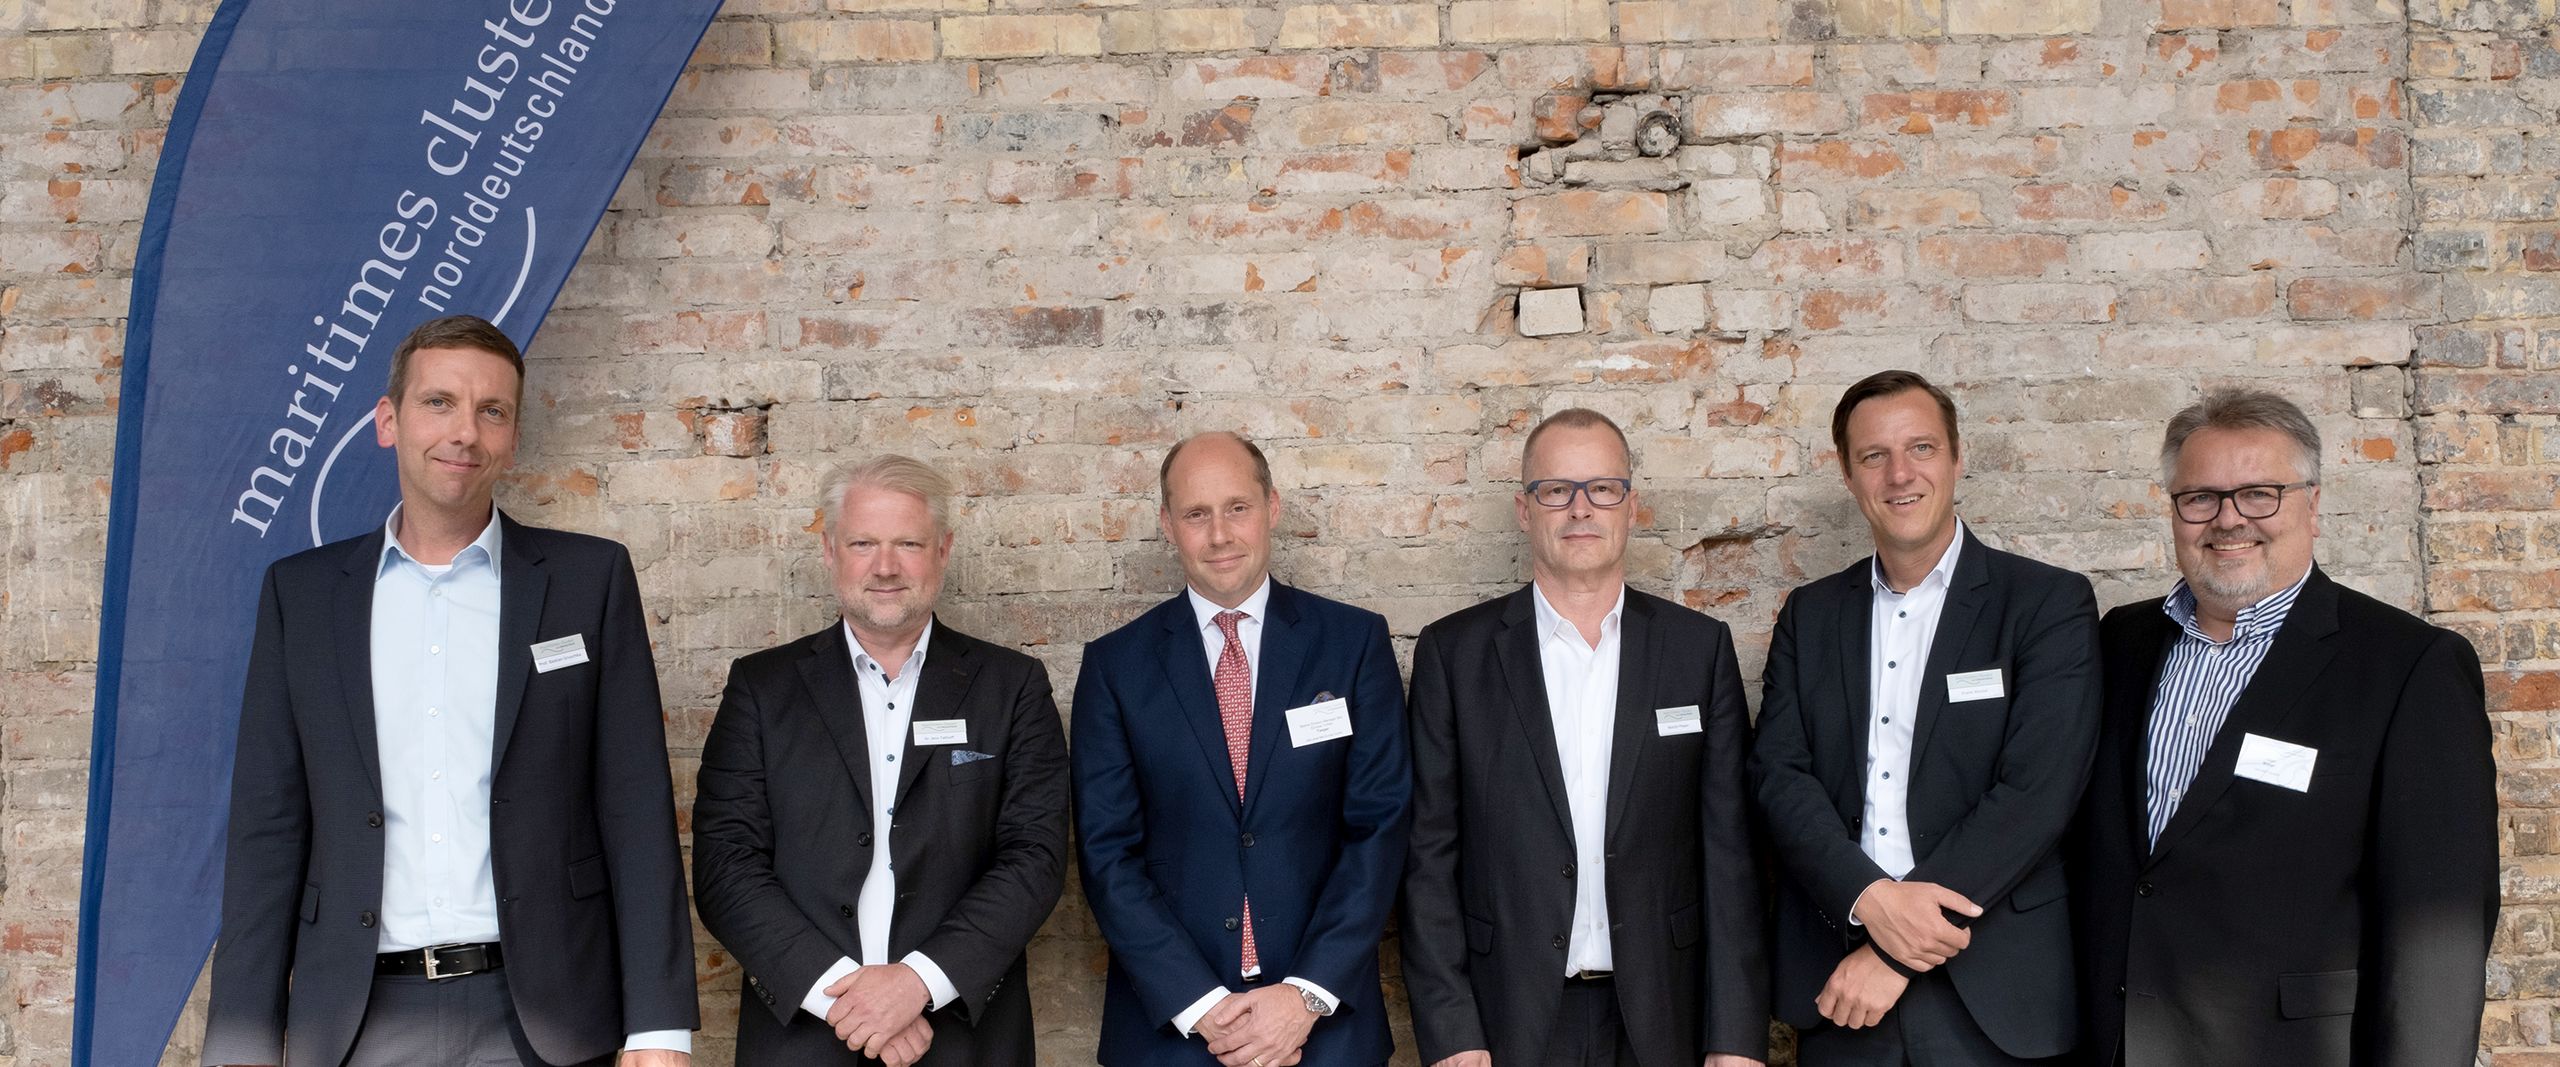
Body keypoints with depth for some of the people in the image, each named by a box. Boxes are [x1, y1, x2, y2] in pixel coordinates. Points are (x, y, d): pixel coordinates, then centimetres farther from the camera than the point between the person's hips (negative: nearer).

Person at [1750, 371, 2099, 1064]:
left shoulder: (2051, 604, -3)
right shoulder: (1810, 615, 9)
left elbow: (2036, 792, -12)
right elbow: (1778, 774, 0)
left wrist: (1893, 957, -16)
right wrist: (1870, 898, -18)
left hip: (1993, 990, -3)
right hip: (1839, 985, 3)